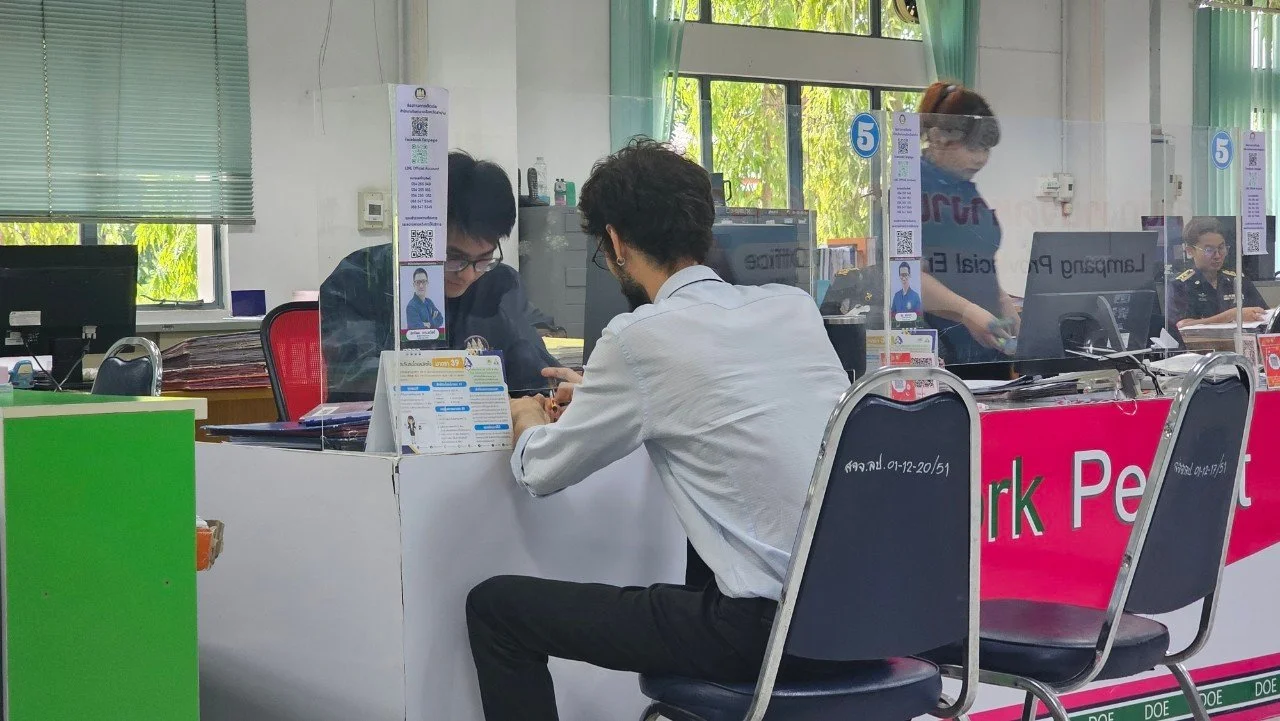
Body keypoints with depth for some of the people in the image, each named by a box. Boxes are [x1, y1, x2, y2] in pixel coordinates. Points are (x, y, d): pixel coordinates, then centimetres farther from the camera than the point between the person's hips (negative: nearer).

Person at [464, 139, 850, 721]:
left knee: (496, 605, 6)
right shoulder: (795, 306, 8)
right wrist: (601, 392, 36)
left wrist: (529, 422, 26)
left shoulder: (640, 336, -10)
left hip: (766, 627, -7)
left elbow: (540, 473, 4)